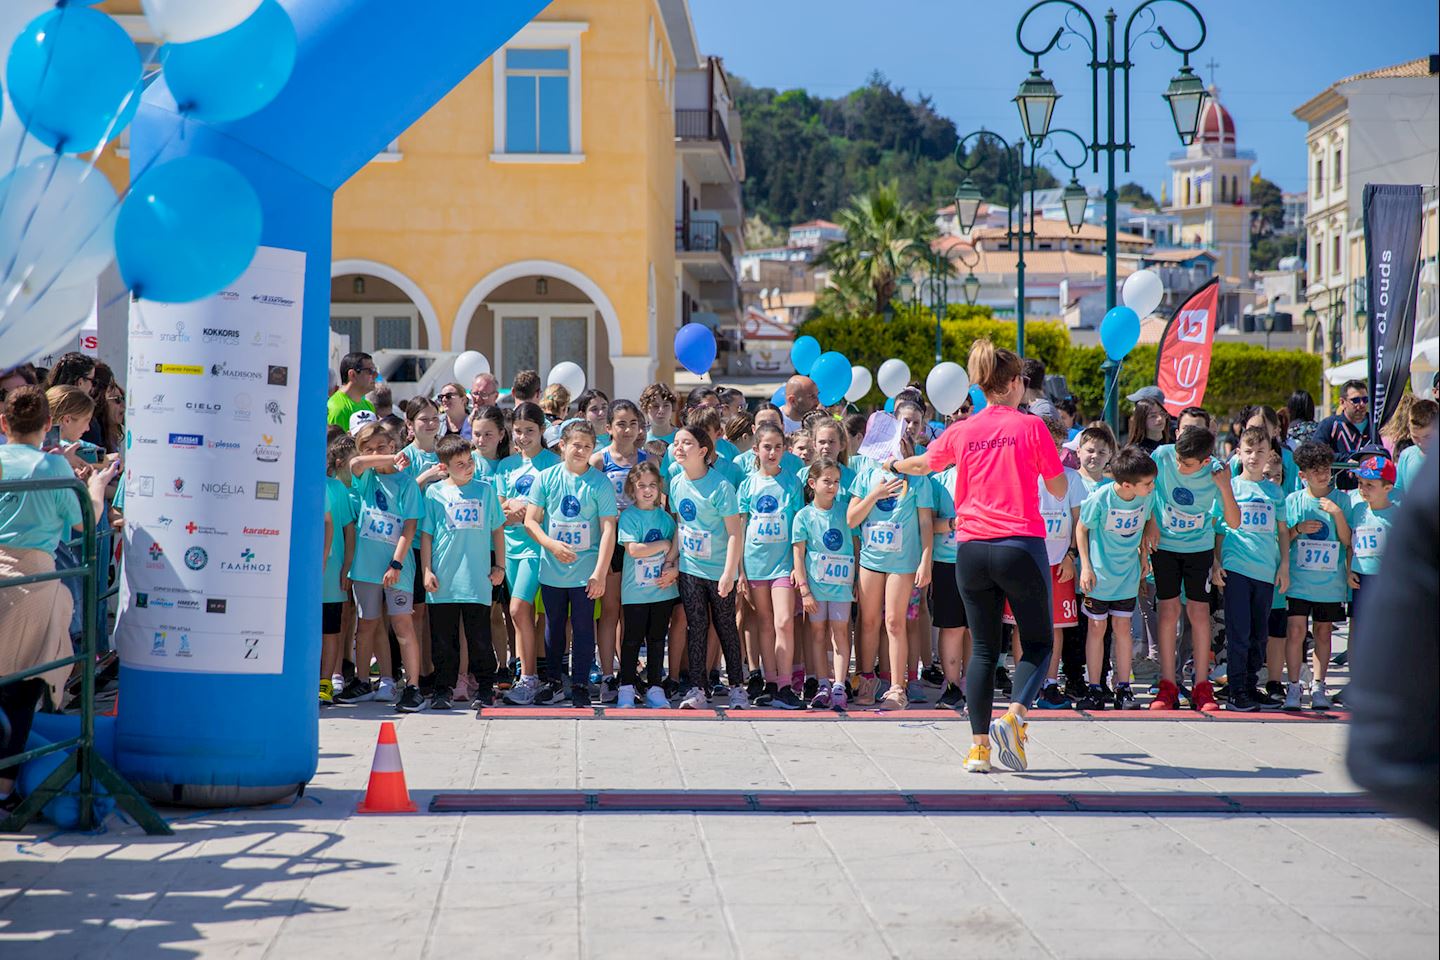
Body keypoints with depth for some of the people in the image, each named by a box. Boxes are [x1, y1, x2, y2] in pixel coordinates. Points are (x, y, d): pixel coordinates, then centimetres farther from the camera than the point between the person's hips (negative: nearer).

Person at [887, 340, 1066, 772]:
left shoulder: (961, 432, 5)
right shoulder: (1031, 426, -4)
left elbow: (920, 465, 25)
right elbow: (1059, 489, 3)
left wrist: (892, 464, 47)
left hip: (971, 549, 3)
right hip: (1021, 546, -3)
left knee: (983, 649, 11)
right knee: (1037, 642, 8)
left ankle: (979, 746, 6)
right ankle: (1013, 718, -15)